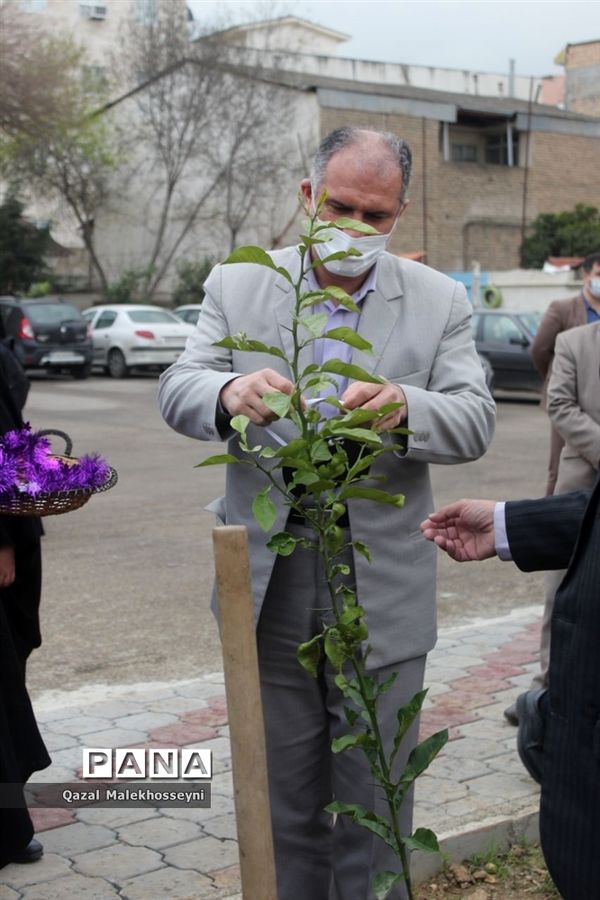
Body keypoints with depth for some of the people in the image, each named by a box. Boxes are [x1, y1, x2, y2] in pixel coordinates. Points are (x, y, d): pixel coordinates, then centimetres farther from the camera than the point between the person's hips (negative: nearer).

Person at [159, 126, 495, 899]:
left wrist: (405, 408, -31)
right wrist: (230, 392, -30)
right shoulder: (237, 285, 2)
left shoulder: (439, 301, 0)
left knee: (374, 810, 11)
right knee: (282, 804, 16)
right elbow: (177, 392, -6)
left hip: (382, 598, -1)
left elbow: (473, 422, -8)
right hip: (269, 592, 1)